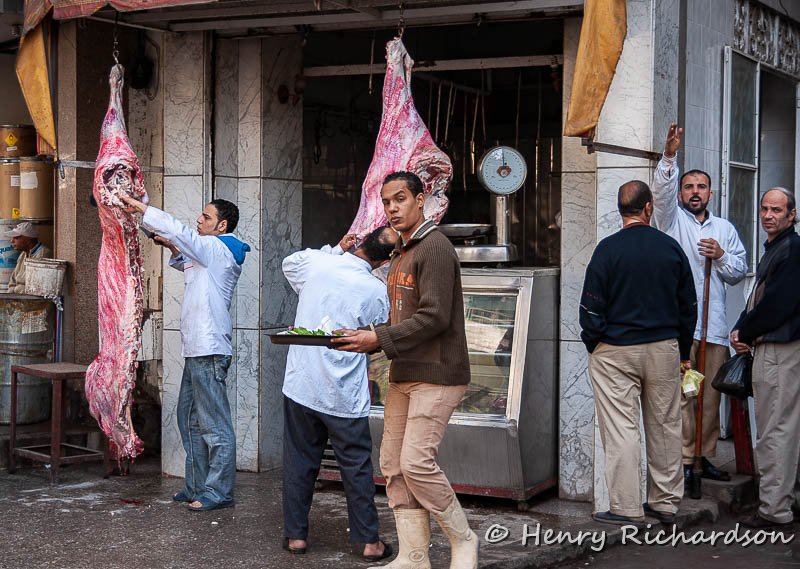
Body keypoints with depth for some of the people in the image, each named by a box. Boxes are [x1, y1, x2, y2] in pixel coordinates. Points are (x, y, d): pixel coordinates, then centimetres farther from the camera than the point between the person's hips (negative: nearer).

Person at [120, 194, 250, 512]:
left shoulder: (217, 249, -9)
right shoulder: (212, 253, 20)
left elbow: (177, 230, -19)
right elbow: (193, 268, 41)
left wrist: (141, 208, -11)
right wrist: (175, 251, 23)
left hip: (209, 350, -11)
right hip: (197, 349, 11)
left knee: (214, 424, -7)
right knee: (190, 420, 14)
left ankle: (219, 492, -4)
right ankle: (197, 487, 19)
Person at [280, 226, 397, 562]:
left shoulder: (315, 262, -5)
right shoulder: (378, 292, -12)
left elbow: (288, 263, 19)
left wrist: (336, 249, 18)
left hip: (301, 385, 3)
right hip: (345, 396, -3)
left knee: (300, 461, 14)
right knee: (356, 467, 8)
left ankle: (295, 534, 20)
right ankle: (369, 541, 14)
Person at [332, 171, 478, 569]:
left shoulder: (434, 248, -11)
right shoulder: (401, 255, 19)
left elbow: (434, 318, -19)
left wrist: (377, 338, -18)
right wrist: (365, 340, 7)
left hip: (436, 375, -9)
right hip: (404, 375, 10)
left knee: (417, 463, -15)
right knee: (393, 465, 5)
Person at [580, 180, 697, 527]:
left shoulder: (608, 249, -9)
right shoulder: (672, 248, 2)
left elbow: (592, 306, -9)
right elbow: (688, 305, 9)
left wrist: (593, 345, 5)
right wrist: (684, 352, 18)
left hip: (616, 351, -3)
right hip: (664, 349, 4)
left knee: (621, 428, 0)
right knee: (665, 425, 12)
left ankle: (627, 508, 1)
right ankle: (666, 502, 20)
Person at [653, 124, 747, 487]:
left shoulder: (724, 229, 18)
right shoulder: (672, 219, 8)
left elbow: (739, 271, 16)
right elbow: (662, 192, -12)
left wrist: (721, 256, -4)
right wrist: (669, 157, -27)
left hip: (714, 324, 4)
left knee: (711, 393, 7)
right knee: (681, 393, -7)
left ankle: (705, 456, 17)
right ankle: (683, 460, -2)